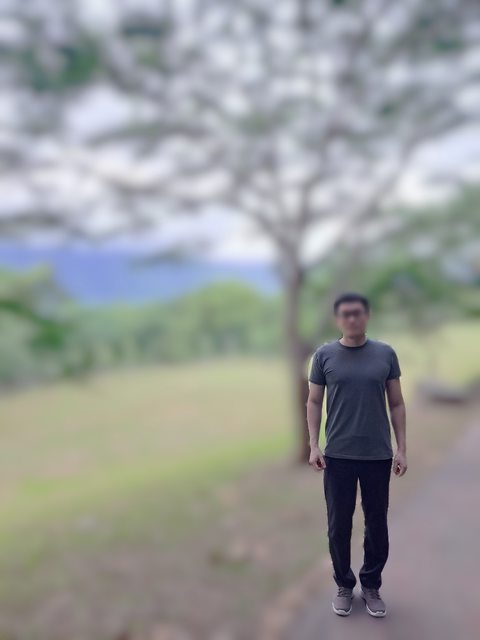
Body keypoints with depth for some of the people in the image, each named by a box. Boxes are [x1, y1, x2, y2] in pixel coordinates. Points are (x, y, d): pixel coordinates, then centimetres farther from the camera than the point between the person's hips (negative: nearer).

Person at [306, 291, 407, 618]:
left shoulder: (386, 353, 0)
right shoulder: (325, 355, -2)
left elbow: (397, 403, 4)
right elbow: (314, 402, 1)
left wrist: (402, 448, -1)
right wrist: (314, 446, -6)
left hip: (378, 455, 1)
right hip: (338, 455, -1)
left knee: (377, 524, 11)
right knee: (339, 524, 9)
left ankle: (371, 585, 29)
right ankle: (344, 585, 27)